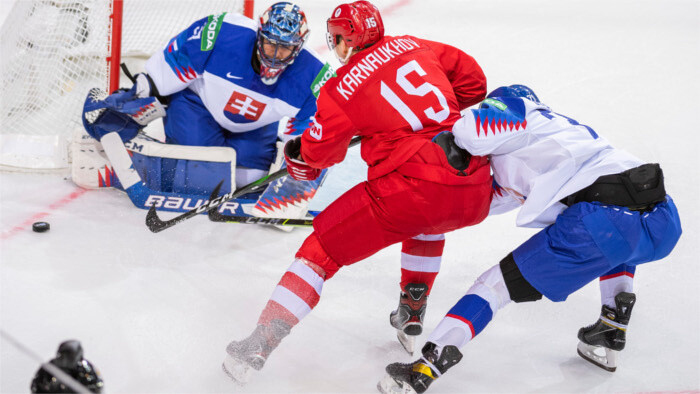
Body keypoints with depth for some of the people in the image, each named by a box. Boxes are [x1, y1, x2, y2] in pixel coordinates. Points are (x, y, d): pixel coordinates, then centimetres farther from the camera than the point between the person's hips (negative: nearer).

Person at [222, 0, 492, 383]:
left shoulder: (341, 90, 3)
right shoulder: (413, 46, 15)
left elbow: (319, 152, 14)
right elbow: (472, 79, 20)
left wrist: (296, 154, 37)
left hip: (411, 188, -5)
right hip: (476, 193, 5)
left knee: (324, 247, 9)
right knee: (428, 219, 41)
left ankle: (257, 348, 4)